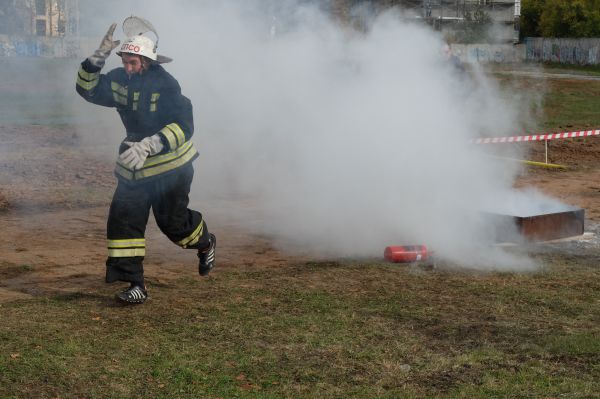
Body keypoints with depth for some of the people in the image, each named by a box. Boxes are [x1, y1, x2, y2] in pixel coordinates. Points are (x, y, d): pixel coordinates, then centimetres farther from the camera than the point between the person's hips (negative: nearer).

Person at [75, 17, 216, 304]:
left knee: (172, 222, 4)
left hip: (171, 165, -6)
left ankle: (205, 243, 39)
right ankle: (135, 284, -1)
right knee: (123, 219, -6)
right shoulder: (120, 80, -2)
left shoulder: (166, 85, -23)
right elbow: (87, 89, 2)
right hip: (134, 165, 6)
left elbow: (183, 126, -30)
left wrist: (148, 146, -42)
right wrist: (99, 56, -14)